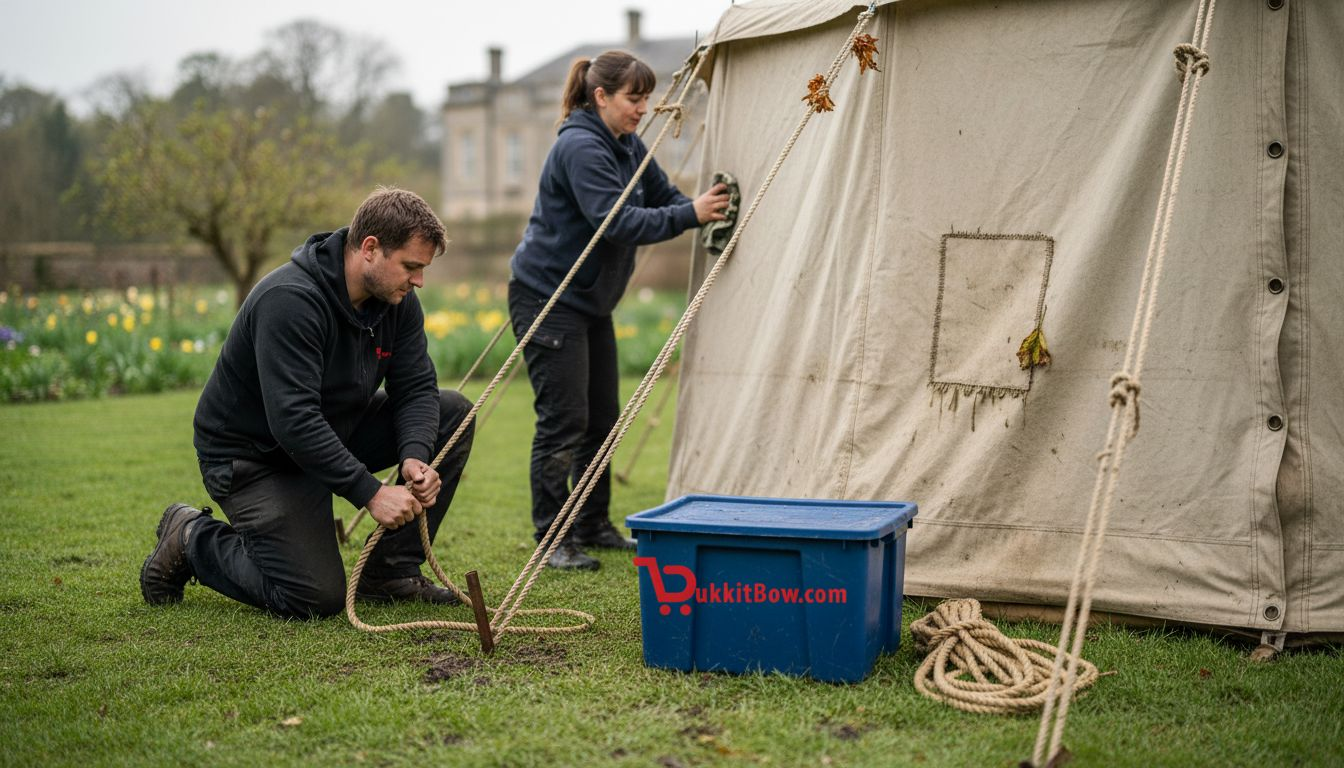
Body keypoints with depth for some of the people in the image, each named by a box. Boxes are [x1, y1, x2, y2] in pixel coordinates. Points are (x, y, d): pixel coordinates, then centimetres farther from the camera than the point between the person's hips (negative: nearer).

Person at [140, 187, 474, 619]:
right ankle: (193, 540, 8)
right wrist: (370, 493, -37)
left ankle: (392, 572, 1)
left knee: (452, 413, -7)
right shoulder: (290, 300, -31)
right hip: (253, 454, -8)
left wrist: (415, 456, -26)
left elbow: (416, 387, -5)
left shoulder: (397, 300, -6)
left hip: (333, 433, 8)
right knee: (317, 599, -18)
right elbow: (293, 420, -36)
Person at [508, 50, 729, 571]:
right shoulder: (580, 146, -21)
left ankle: (593, 527, 23)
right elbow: (616, 222, -30)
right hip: (547, 298, -10)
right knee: (563, 419, -9)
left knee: (602, 418, 12)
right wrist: (691, 215, -32)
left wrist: (707, 209, -8)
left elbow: (664, 196, 10)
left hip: (591, 300, 10)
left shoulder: (627, 146, 9)